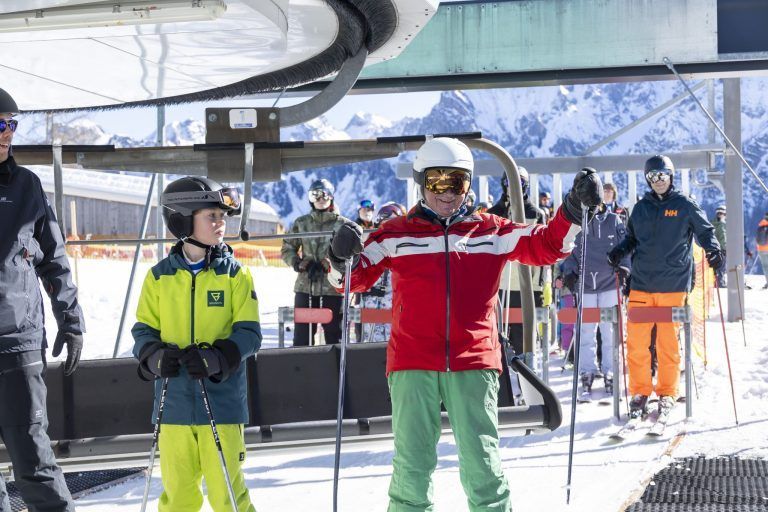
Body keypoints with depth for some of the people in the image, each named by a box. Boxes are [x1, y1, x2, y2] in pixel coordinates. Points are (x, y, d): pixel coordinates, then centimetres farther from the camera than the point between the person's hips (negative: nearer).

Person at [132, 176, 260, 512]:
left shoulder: (234, 274, 0)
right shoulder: (160, 276, 4)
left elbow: (249, 332, -4)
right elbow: (144, 329, 8)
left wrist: (216, 358, -21)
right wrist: (154, 356, -14)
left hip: (221, 399, -2)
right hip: (174, 402, 2)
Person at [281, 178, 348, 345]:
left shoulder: (342, 224, 2)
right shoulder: (301, 223, 11)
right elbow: (287, 249, 13)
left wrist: (330, 265, -17)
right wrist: (299, 264, -5)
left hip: (333, 287, -2)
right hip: (305, 286, 2)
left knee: (334, 335, 3)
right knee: (301, 335, 4)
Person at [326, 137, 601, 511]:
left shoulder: (491, 231, 12)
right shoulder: (396, 233, 9)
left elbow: (545, 246, 10)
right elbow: (355, 277, 8)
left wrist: (574, 211, -3)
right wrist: (341, 259, -13)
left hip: (473, 362, 1)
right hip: (412, 364, 0)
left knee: (481, 462, 2)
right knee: (413, 463, 2)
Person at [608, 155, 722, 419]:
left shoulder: (685, 205, 3)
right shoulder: (641, 208, 12)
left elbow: (705, 231, 8)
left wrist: (713, 249, -11)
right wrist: (620, 251, 1)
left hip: (673, 284, -2)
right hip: (641, 283, 3)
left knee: (668, 342, 2)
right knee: (636, 340, -3)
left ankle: (667, 392, 15)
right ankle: (640, 392, 9)